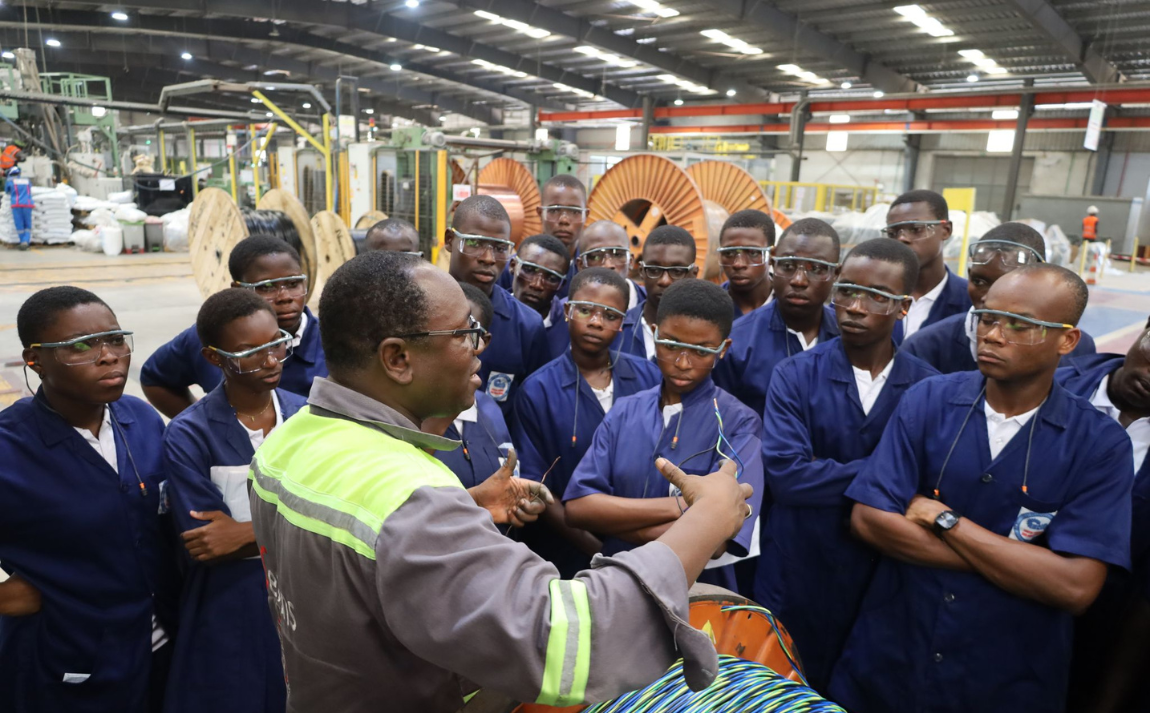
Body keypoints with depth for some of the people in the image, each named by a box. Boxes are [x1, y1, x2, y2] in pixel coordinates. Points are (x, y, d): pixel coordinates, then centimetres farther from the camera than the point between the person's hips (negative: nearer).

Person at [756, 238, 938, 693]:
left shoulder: (929, 387, -4)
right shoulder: (795, 375, -7)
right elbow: (783, 472, -19)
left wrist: (827, 477, -17)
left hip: (885, 583, 1)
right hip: (796, 576, -1)